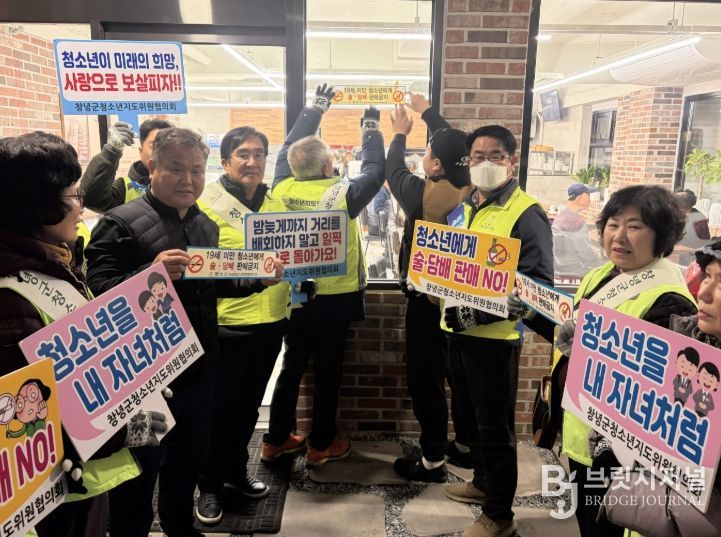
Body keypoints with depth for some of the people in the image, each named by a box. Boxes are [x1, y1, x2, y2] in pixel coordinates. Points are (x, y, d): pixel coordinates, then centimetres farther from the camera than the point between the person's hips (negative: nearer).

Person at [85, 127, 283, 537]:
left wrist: (259, 278, 0)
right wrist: (151, 273, -38)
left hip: (199, 366, 7)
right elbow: (98, 294, -22)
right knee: (139, 470, 10)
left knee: (190, 456, 24)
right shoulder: (121, 223, -15)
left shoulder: (206, 225, 8)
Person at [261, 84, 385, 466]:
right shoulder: (343, 195, -17)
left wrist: (317, 106, 19)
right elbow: (374, 171, -2)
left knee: (292, 367, 16)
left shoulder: (283, 188, -7)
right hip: (334, 299, -4)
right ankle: (321, 445, 22)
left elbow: (288, 147, 9)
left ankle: (275, 440, 27)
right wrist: (371, 128, 11)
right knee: (327, 372, 9)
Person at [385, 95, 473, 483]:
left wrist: (400, 134, 18)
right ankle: (466, 446, 34)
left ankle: (432, 460, 15)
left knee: (426, 379, 5)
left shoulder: (423, 194, -21)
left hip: (428, 301, -6)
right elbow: (454, 143, 13)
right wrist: (427, 112, 25)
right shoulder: (474, 190, -4)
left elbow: (393, 170, 0)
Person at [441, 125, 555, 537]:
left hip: (495, 336, -7)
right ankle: (483, 483, 43)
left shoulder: (526, 214, -13)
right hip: (458, 330, 8)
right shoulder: (463, 208, 11)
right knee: (470, 419, 22)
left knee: (495, 427, 6)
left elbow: (540, 284, -17)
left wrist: (484, 311, -26)